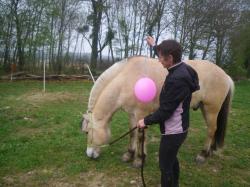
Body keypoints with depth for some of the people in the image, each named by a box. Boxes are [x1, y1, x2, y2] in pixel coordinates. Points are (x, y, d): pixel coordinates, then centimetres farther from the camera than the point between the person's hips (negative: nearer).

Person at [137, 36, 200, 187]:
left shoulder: (177, 79, -32)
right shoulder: (182, 68, -2)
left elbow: (165, 111, -26)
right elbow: (165, 54, 22)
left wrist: (146, 121, -13)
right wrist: (154, 46, 33)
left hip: (173, 131, -10)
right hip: (178, 128, 10)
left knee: (165, 166, 7)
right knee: (172, 159, 28)